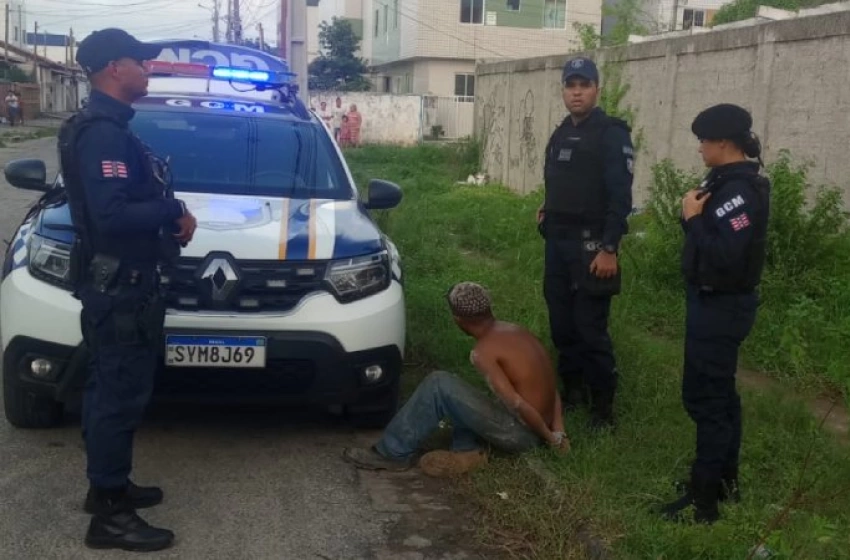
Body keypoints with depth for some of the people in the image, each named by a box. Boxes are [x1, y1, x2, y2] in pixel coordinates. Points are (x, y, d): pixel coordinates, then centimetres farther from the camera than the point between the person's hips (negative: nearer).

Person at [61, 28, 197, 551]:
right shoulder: (103, 133, -20)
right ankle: (110, 516, 5)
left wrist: (167, 218, 2)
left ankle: (109, 486, 32)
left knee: (112, 391, 19)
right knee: (119, 396, -4)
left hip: (122, 283, 11)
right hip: (117, 287, -11)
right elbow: (111, 214, -29)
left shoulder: (110, 128, 14)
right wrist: (174, 213, -16)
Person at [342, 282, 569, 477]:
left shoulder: (483, 352, -18)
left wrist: (549, 437, -10)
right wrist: (558, 431, 5)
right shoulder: (514, 331, 11)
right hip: (530, 429, 9)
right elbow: (549, 386, 12)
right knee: (456, 392, 23)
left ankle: (393, 452, -5)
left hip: (519, 433, -9)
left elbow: (517, 405, -24)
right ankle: (466, 452, 4)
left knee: (438, 385, -13)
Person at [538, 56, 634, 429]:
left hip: (590, 244, -8)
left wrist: (609, 249, -23)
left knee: (591, 328, -7)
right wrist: (548, 211, 8)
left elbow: (620, 197, -18)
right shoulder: (560, 134, 14)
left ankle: (603, 404, 4)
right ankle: (572, 389, 25)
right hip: (557, 242, 8)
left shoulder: (612, 134, -11)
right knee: (562, 323, 12)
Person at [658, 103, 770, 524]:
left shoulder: (738, 191, -22)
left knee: (705, 397, -4)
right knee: (720, 393, 18)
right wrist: (696, 216, -4)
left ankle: (703, 499, 5)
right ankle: (725, 480, 31)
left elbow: (724, 256, -30)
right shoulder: (731, 183, 10)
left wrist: (692, 218, -19)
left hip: (719, 307, -10)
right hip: (719, 302, 10)